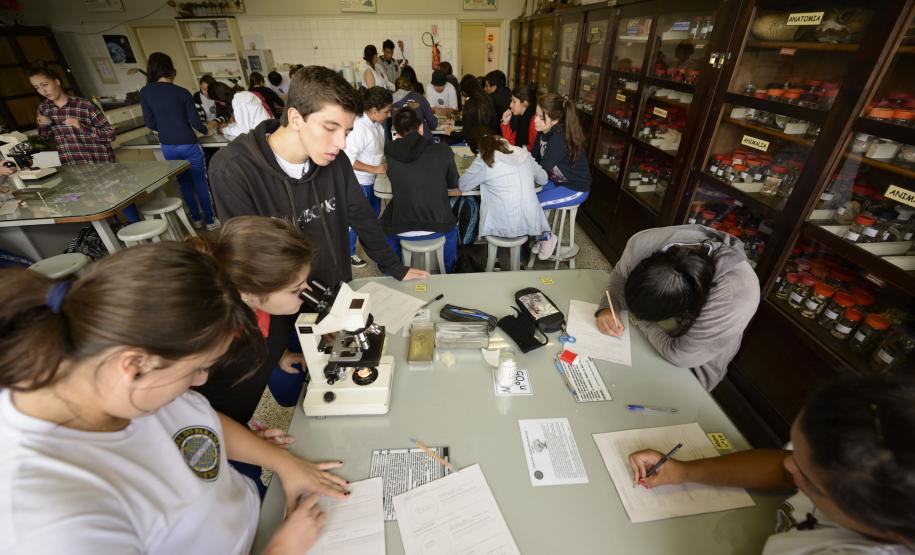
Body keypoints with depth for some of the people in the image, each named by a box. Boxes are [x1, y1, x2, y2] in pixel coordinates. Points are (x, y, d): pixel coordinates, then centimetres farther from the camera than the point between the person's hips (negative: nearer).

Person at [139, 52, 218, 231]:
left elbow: (150, 124, 2)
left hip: (167, 147, 4)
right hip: (188, 145, -4)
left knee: (184, 184, 16)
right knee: (201, 183, 5)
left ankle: (196, 219, 25)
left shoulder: (144, 93, 0)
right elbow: (195, 122, -7)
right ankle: (210, 220, 11)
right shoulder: (182, 92, -9)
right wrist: (206, 131, 14)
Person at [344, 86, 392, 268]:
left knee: (374, 214, 25)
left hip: (374, 179, 8)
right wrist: (375, 169, -24)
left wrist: (385, 163, 0)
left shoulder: (376, 124, -2)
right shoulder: (359, 128, -27)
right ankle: (349, 253, 27)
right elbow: (348, 160, -28)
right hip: (360, 182, -8)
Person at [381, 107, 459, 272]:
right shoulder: (443, 150, -7)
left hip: (401, 230, 0)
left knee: (386, 227, 33)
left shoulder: (389, 151, -5)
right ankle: (448, 272, 44)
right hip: (438, 228, 0)